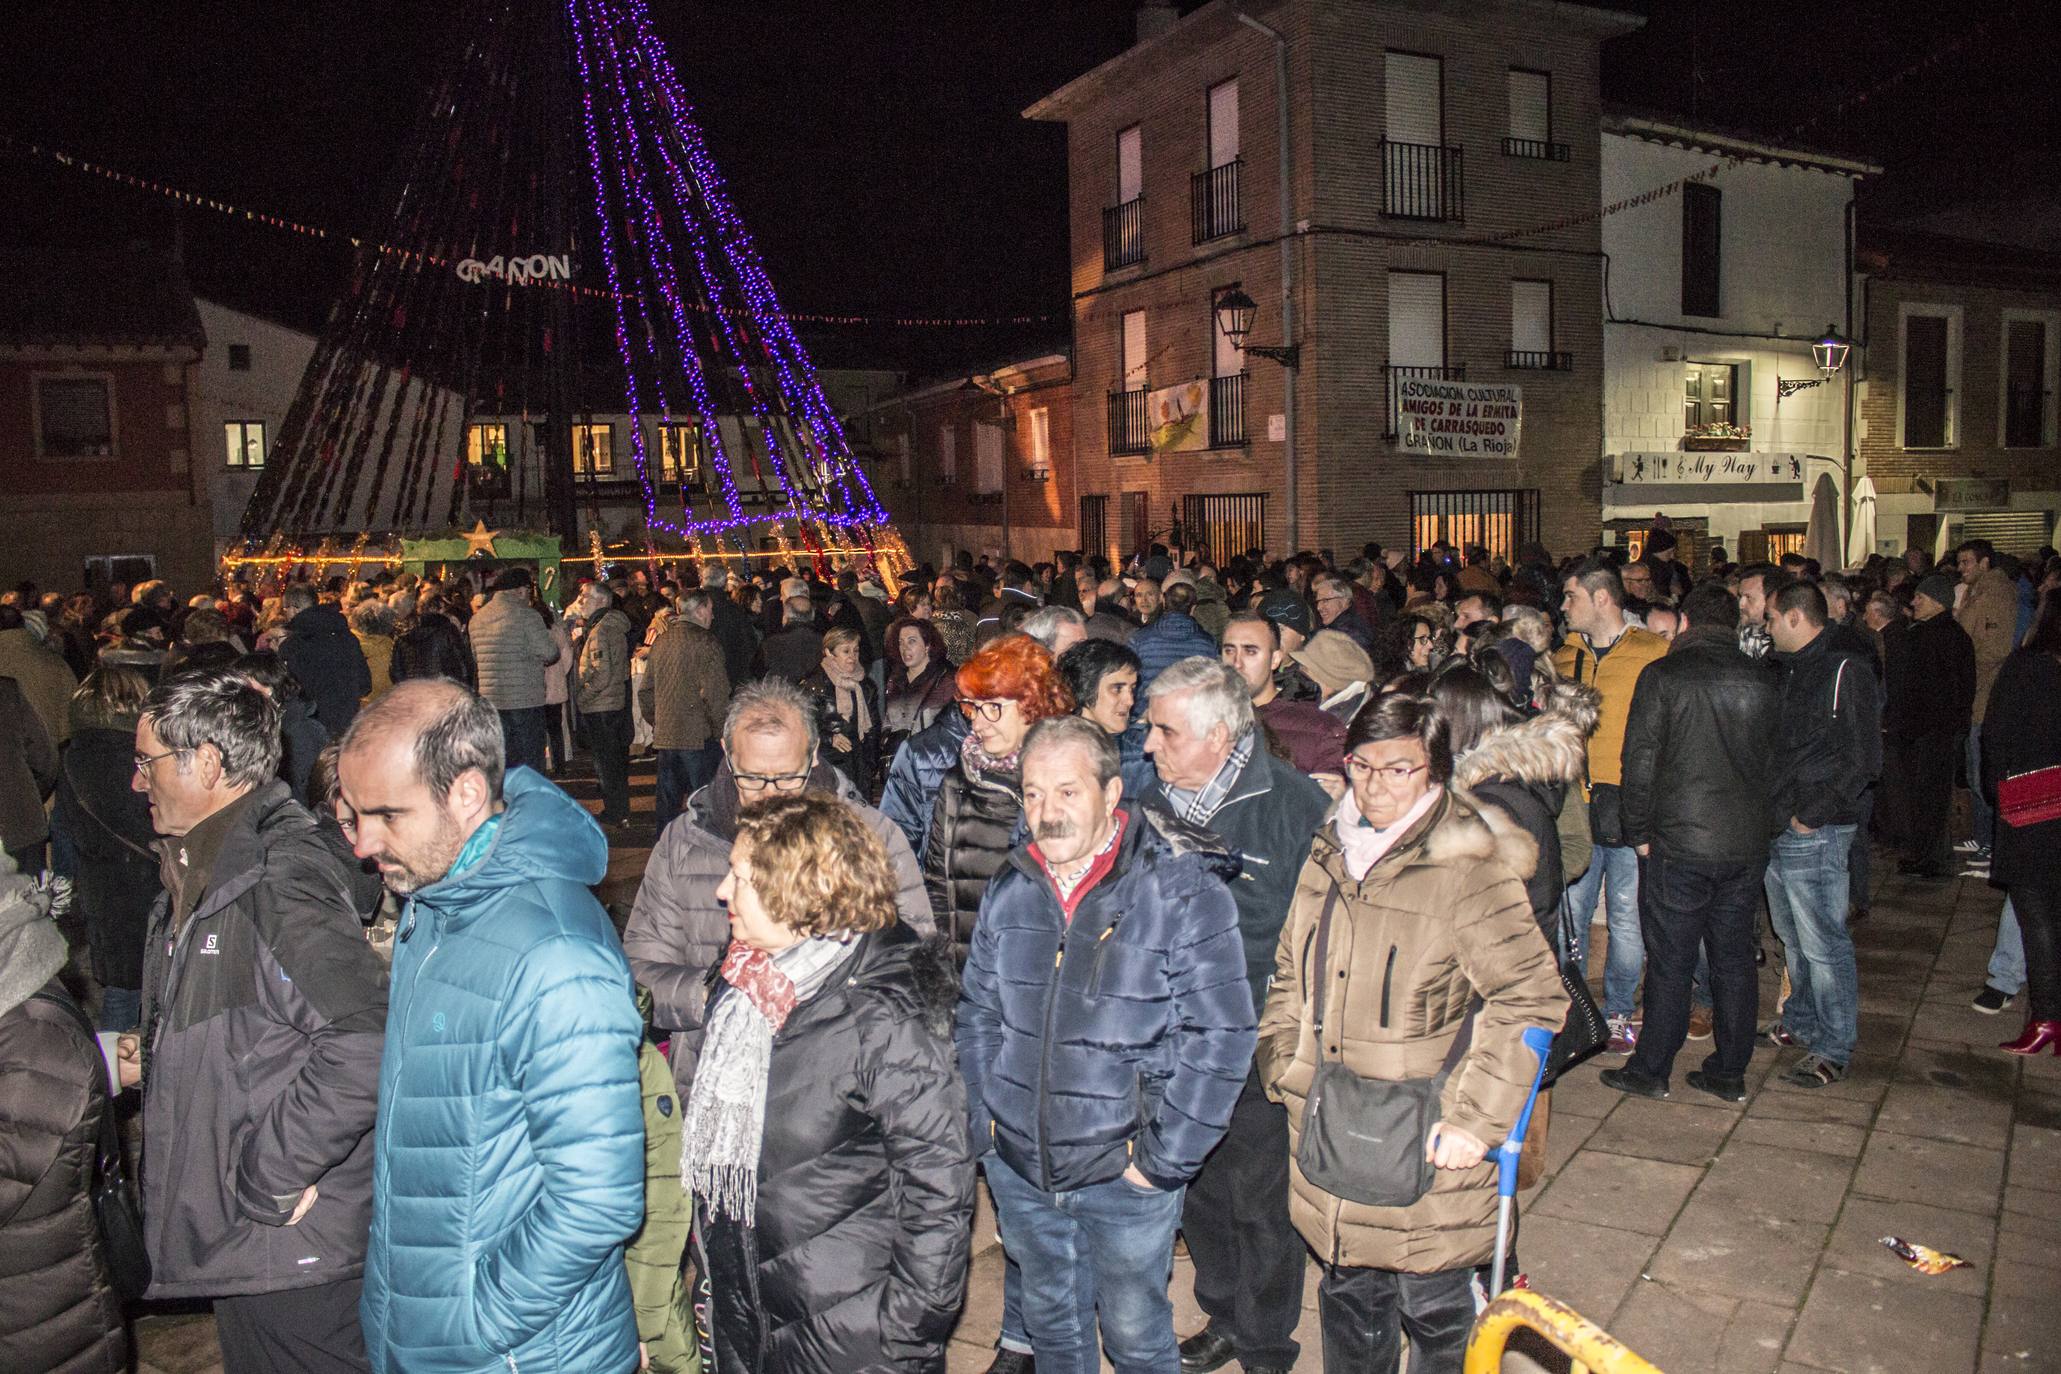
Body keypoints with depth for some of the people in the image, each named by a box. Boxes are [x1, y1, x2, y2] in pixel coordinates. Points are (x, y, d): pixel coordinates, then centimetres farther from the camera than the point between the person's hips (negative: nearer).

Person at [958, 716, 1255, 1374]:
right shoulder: (1011, 889, 0)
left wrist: (1163, 1158, -16)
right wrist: (985, 1123, 4)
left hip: (1124, 1175, -4)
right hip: (1019, 1170, 5)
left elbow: (1221, 1036, -17)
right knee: (1050, 1320, 23)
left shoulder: (1183, 889, -17)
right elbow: (979, 1013, 11)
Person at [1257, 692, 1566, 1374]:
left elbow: (1533, 999, -16)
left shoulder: (1470, 869, -15)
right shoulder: (1330, 856, 6)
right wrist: (1283, 1062, 8)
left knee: (1434, 1313, 10)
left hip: (1425, 1150, -5)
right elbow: (1289, 972, 17)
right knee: (1348, 1295, 22)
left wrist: (1476, 1118, -18)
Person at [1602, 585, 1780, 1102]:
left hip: (1679, 845, -4)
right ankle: (1730, 1073, 22)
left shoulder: (1663, 676, -8)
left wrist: (1639, 833, 0)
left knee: (1670, 962, 3)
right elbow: (1770, 764, 13)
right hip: (1747, 845, 5)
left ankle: (1650, 1070, 13)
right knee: (1734, 960, 13)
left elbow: (1640, 763, -9)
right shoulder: (1761, 682, 5)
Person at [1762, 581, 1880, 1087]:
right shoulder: (1784, 671, 14)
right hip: (1775, 830, 8)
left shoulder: (1845, 672, -11)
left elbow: (1863, 760, -16)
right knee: (1793, 938, 19)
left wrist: (1813, 814, -16)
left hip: (1814, 835, -8)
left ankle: (1834, 1049, 7)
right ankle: (1801, 1023, 33)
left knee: (1823, 944, -2)